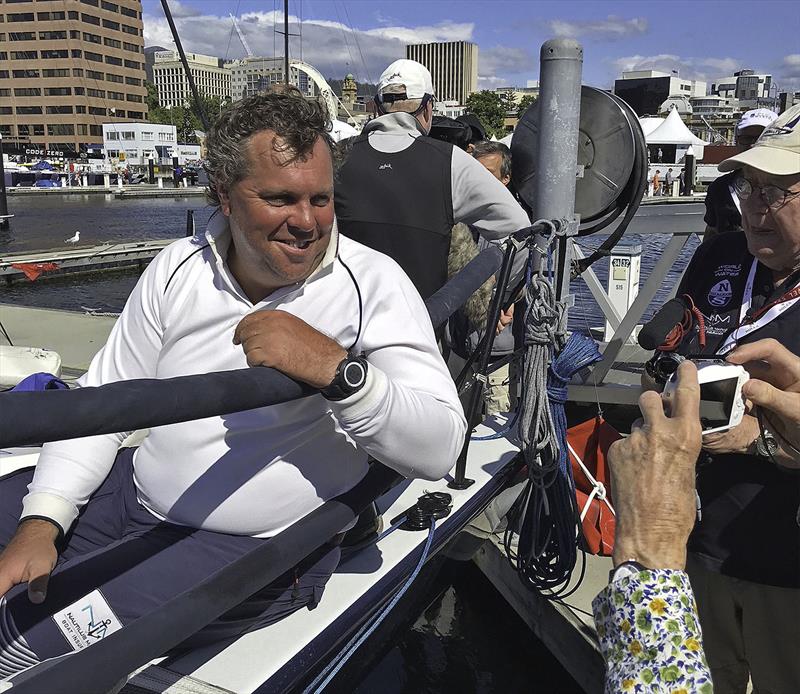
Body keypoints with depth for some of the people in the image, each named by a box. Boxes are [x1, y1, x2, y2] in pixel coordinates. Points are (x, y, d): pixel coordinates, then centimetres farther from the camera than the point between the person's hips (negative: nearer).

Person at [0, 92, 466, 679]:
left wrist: (337, 368, -38)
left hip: (254, 545, -5)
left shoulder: (373, 283, -15)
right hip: (136, 492, 6)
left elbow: (440, 450, -22)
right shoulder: (179, 267, -1)